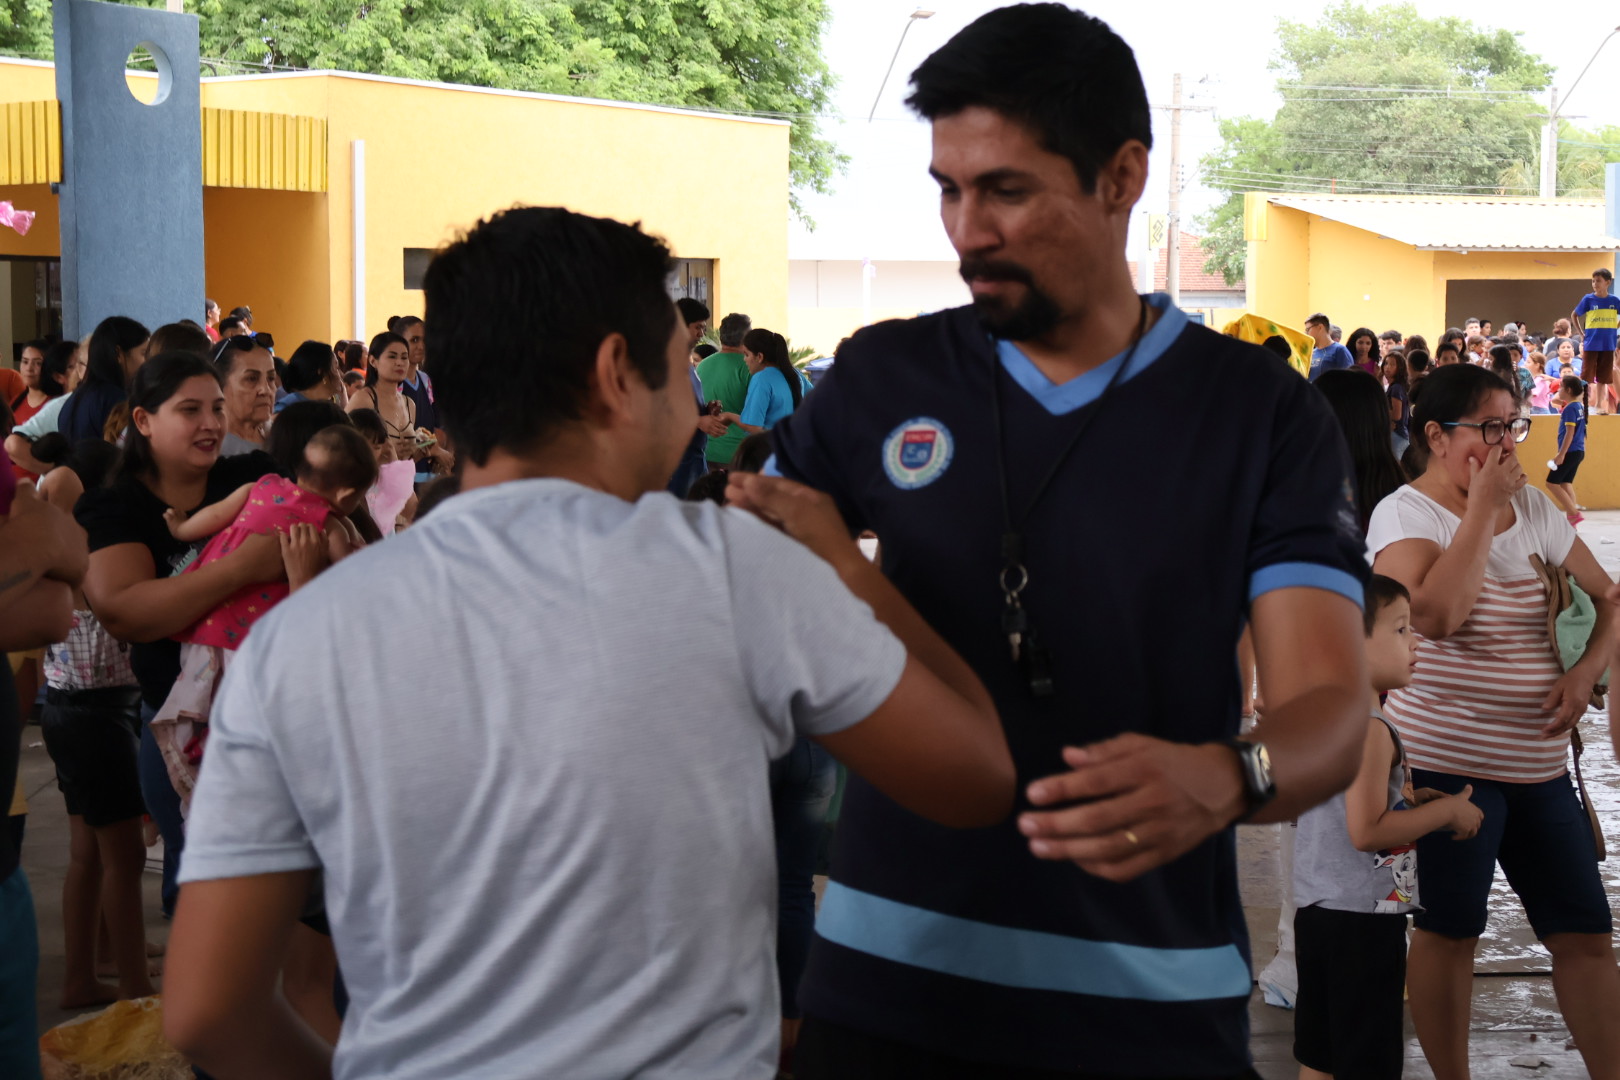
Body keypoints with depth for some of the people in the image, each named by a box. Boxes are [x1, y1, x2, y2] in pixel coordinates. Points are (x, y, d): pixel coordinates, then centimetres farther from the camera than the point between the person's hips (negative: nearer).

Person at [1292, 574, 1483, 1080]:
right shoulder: (1370, 729, -19)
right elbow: (1366, 830, -24)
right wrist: (1446, 812, -15)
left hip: (1315, 908, 9)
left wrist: (1409, 800, 13)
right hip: (1364, 919, -9)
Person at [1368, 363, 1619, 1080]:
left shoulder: (1535, 509, 9)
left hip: (1540, 761, 6)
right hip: (1447, 760, -6)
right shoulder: (1405, 513, -9)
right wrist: (1482, 507, -19)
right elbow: (1435, 615, -26)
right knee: (1448, 932, 4)